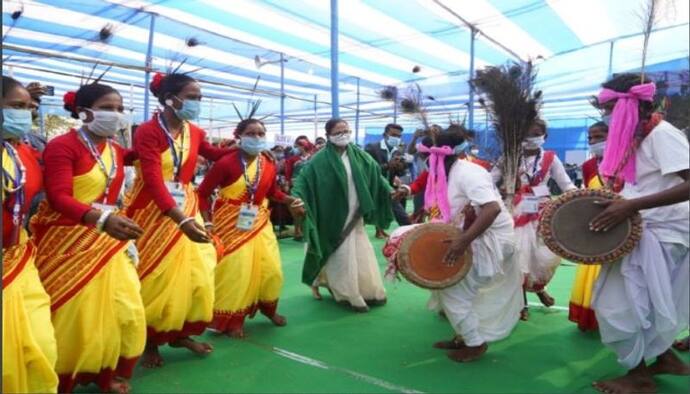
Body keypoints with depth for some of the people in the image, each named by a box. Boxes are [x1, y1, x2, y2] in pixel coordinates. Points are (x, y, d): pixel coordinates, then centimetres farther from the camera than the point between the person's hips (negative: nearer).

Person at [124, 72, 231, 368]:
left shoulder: (195, 133, 2)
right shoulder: (148, 132, -17)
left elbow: (212, 154, 23)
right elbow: (154, 182, -27)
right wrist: (181, 220, -39)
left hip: (186, 209, 6)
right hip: (153, 212, -6)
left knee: (192, 273, 8)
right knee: (155, 278, 4)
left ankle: (180, 333, 26)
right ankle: (150, 341, 22)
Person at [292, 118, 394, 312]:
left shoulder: (358, 155, 4)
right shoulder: (321, 159, -11)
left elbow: (375, 174, 10)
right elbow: (304, 179, -18)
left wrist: (390, 191, 3)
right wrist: (296, 198, -34)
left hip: (355, 215, 5)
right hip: (335, 216, -5)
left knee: (361, 253, 12)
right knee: (341, 255, 2)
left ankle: (367, 291, 27)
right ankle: (350, 295, 15)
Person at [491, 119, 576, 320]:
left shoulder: (550, 158, 3)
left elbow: (566, 184, 0)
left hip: (543, 213, 1)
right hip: (518, 213, 0)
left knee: (548, 255, -6)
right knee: (519, 257, 0)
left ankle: (538, 287, 27)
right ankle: (522, 302, 17)